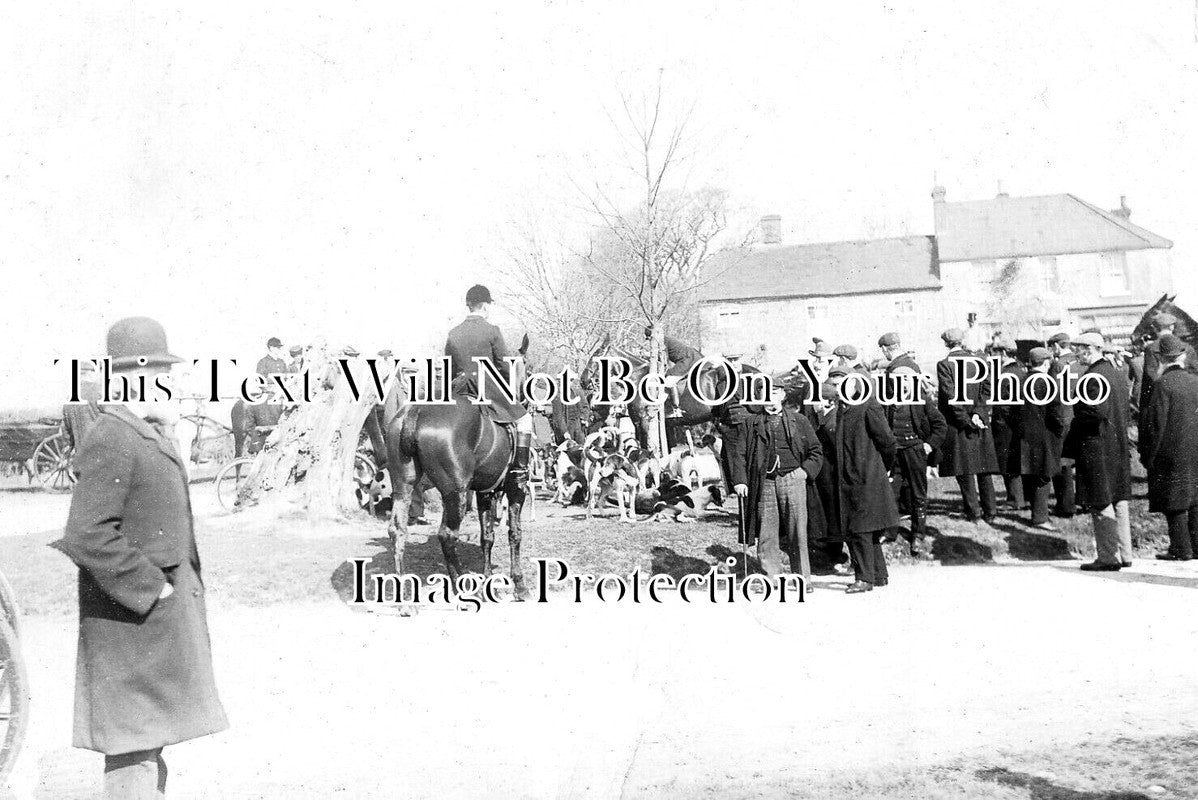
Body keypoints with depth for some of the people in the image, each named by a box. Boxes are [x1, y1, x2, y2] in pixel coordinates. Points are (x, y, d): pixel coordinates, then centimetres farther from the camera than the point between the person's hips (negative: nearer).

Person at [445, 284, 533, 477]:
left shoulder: (453, 334, 5)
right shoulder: (492, 331, -10)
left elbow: (449, 370, 10)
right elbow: (505, 365, -7)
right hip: (491, 390, -4)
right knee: (524, 418, 13)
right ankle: (520, 466, 6)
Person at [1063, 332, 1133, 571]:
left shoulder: (1092, 378, -17)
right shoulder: (1117, 375, 12)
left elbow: (1093, 414, -23)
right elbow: (1123, 414, 16)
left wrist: (1068, 451, -15)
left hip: (1096, 448, -9)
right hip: (1119, 447, 9)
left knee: (1101, 505, -3)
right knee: (1118, 501, 14)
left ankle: (1108, 558, 2)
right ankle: (1124, 555, 21)